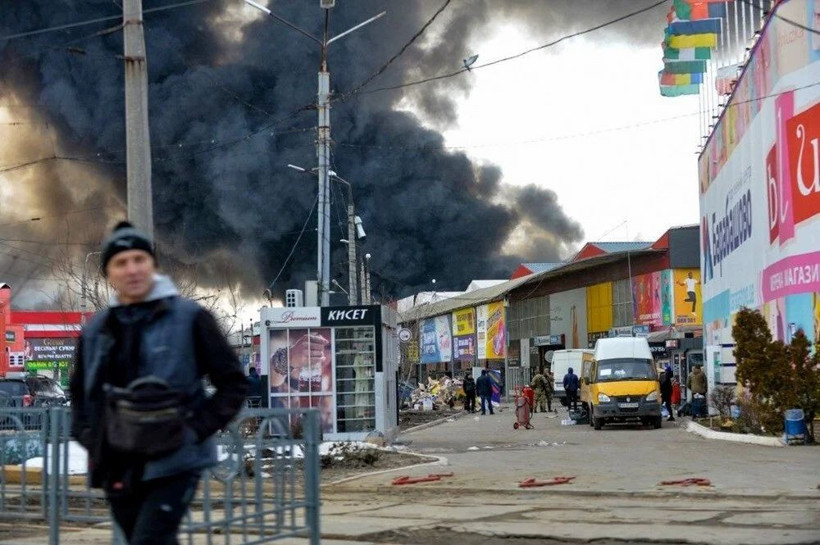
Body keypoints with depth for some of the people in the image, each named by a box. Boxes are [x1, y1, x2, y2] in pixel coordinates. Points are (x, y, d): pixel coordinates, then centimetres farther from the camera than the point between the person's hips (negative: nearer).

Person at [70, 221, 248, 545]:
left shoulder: (189, 318, -4)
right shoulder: (96, 330, 9)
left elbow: (233, 384, -2)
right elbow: (80, 393, 24)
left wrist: (196, 431, -11)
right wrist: (89, 438, 7)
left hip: (173, 466, -5)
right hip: (118, 471, 5)